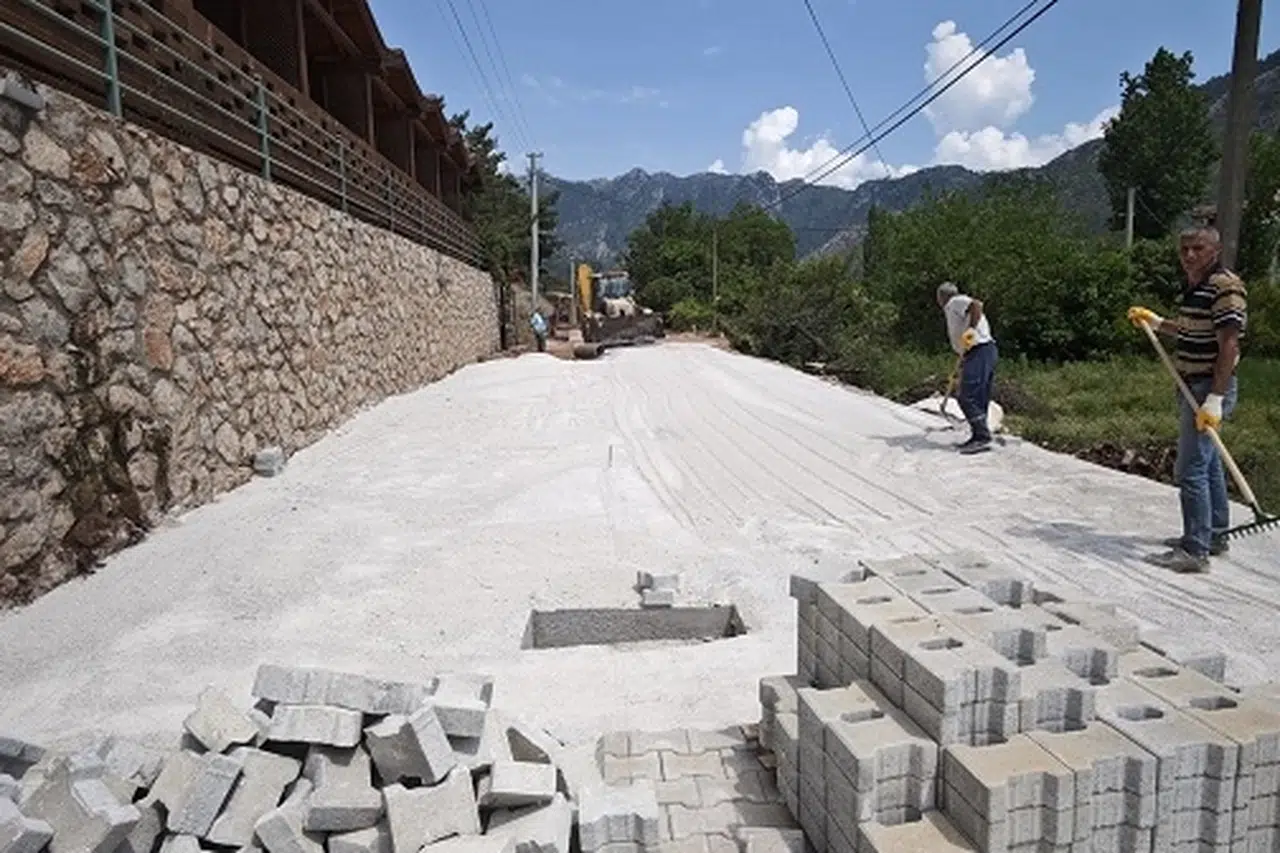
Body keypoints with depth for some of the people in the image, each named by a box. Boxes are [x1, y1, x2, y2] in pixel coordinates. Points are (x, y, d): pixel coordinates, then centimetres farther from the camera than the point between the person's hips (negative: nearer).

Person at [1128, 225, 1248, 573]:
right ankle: (1215, 535, 31)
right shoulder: (1193, 288, 13)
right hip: (1192, 387, 10)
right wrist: (1156, 322, 23)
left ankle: (1195, 551, -6)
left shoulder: (1225, 287, -16)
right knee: (1208, 463, 18)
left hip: (1209, 389, -10)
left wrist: (1215, 399, -25)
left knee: (1191, 469, -11)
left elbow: (1229, 345, -21)